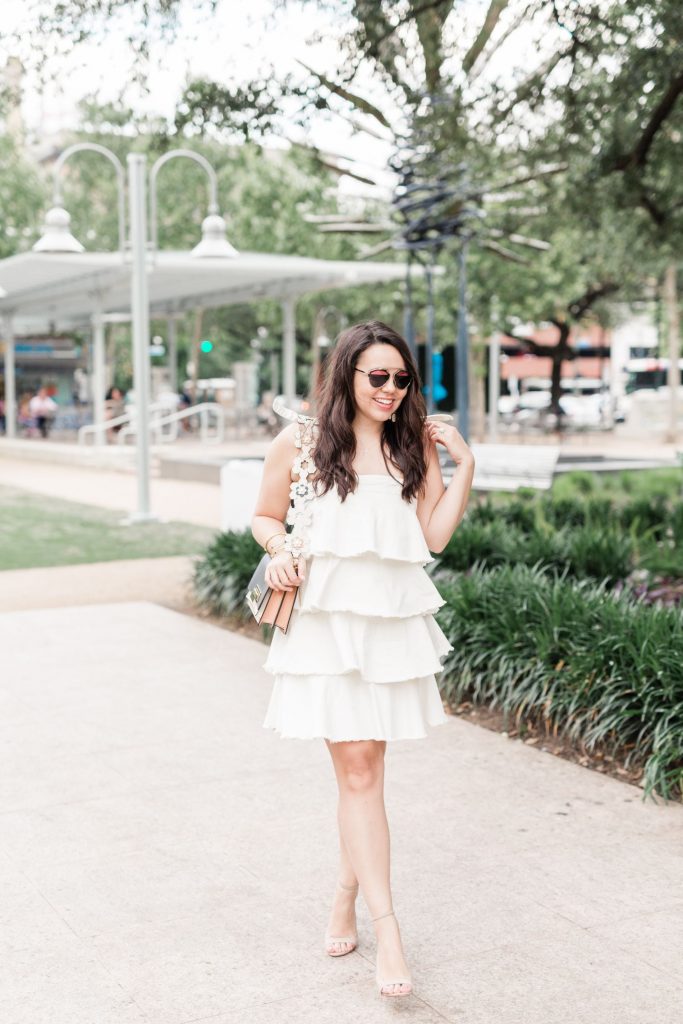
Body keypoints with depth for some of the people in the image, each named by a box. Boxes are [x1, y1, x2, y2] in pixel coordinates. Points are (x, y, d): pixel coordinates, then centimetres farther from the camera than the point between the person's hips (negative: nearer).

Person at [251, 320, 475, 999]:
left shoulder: (417, 445, 8)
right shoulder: (300, 443, 1)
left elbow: (435, 536, 3)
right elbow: (264, 516, 12)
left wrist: (463, 466, -3)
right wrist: (280, 552, -8)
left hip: (393, 618, 3)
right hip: (327, 614, -3)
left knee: (366, 767, 9)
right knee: (357, 770, -7)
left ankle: (345, 900, 27)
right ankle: (386, 927, -3)